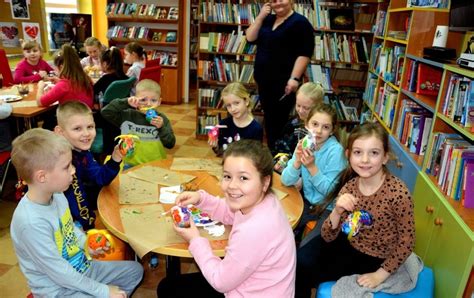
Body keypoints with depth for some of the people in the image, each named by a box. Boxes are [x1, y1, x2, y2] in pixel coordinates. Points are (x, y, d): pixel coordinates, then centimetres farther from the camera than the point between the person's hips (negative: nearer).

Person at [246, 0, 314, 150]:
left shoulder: (300, 22, -7)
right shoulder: (267, 20, 14)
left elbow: (304, 53, -14)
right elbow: (250, 38, 6)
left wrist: (294, 78, -23)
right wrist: (260, 17, -3)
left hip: (284, 81, -7)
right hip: (264, 79, 7)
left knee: (280, 120, -2)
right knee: (269, 118, 14)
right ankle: (271, 151, 27)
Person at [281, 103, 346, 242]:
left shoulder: (336, 151, -20)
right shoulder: (304, 145, -6)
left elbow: (331, 191, -20)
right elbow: (286, 181, -8)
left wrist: (312, 167, -31)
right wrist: (297, 161, -26)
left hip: (329, 207, -4)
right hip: (309, 201, 5)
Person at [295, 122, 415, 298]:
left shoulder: (398, 193, -26)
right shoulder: (349, 186, -12)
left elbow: (406, 242, -14)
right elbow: (328, 237, -11)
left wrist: (380, 275, -15)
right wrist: (337, 212, -30)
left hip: (372, 259, -4)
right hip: (347, 242, 4)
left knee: (302, 273, -9)